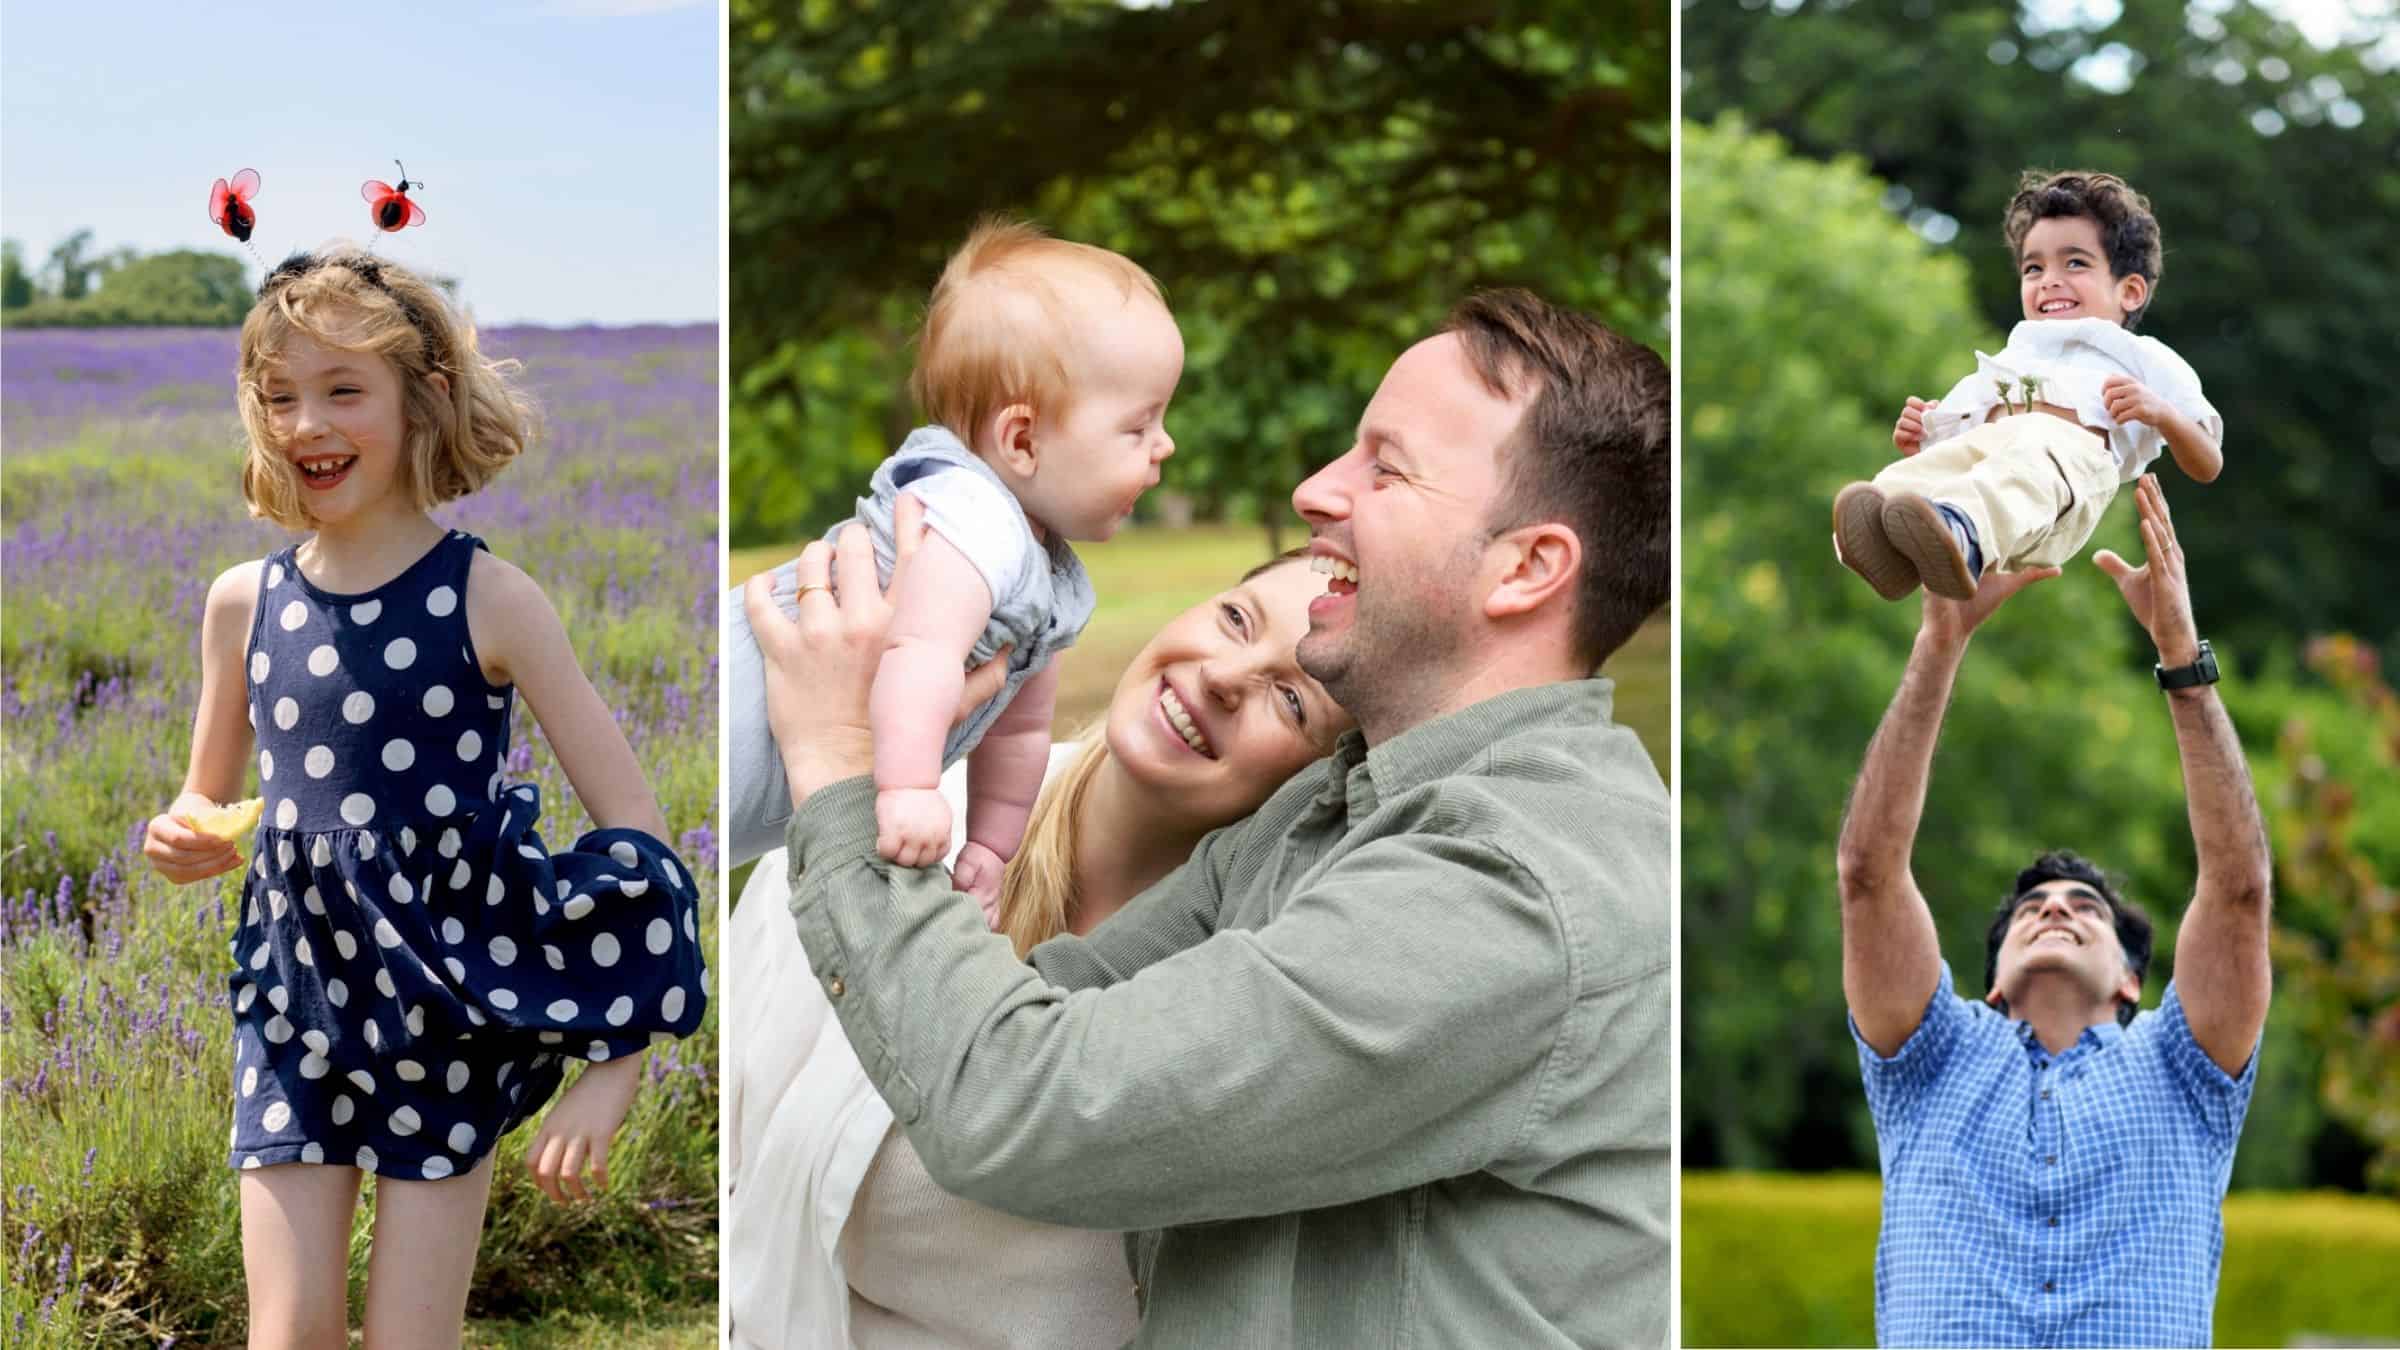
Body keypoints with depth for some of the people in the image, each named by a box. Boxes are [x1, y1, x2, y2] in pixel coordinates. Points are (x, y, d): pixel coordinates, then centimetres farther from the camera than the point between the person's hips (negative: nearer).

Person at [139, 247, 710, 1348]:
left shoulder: (485, 599, -10)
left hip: (450, 1012, -3)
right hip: (294, 1009, 3)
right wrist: (180, 841, -7)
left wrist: (608, 1080, -15)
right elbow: (209, 801, 19)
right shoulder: (245, 602, 2)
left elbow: (635, 836, -10)